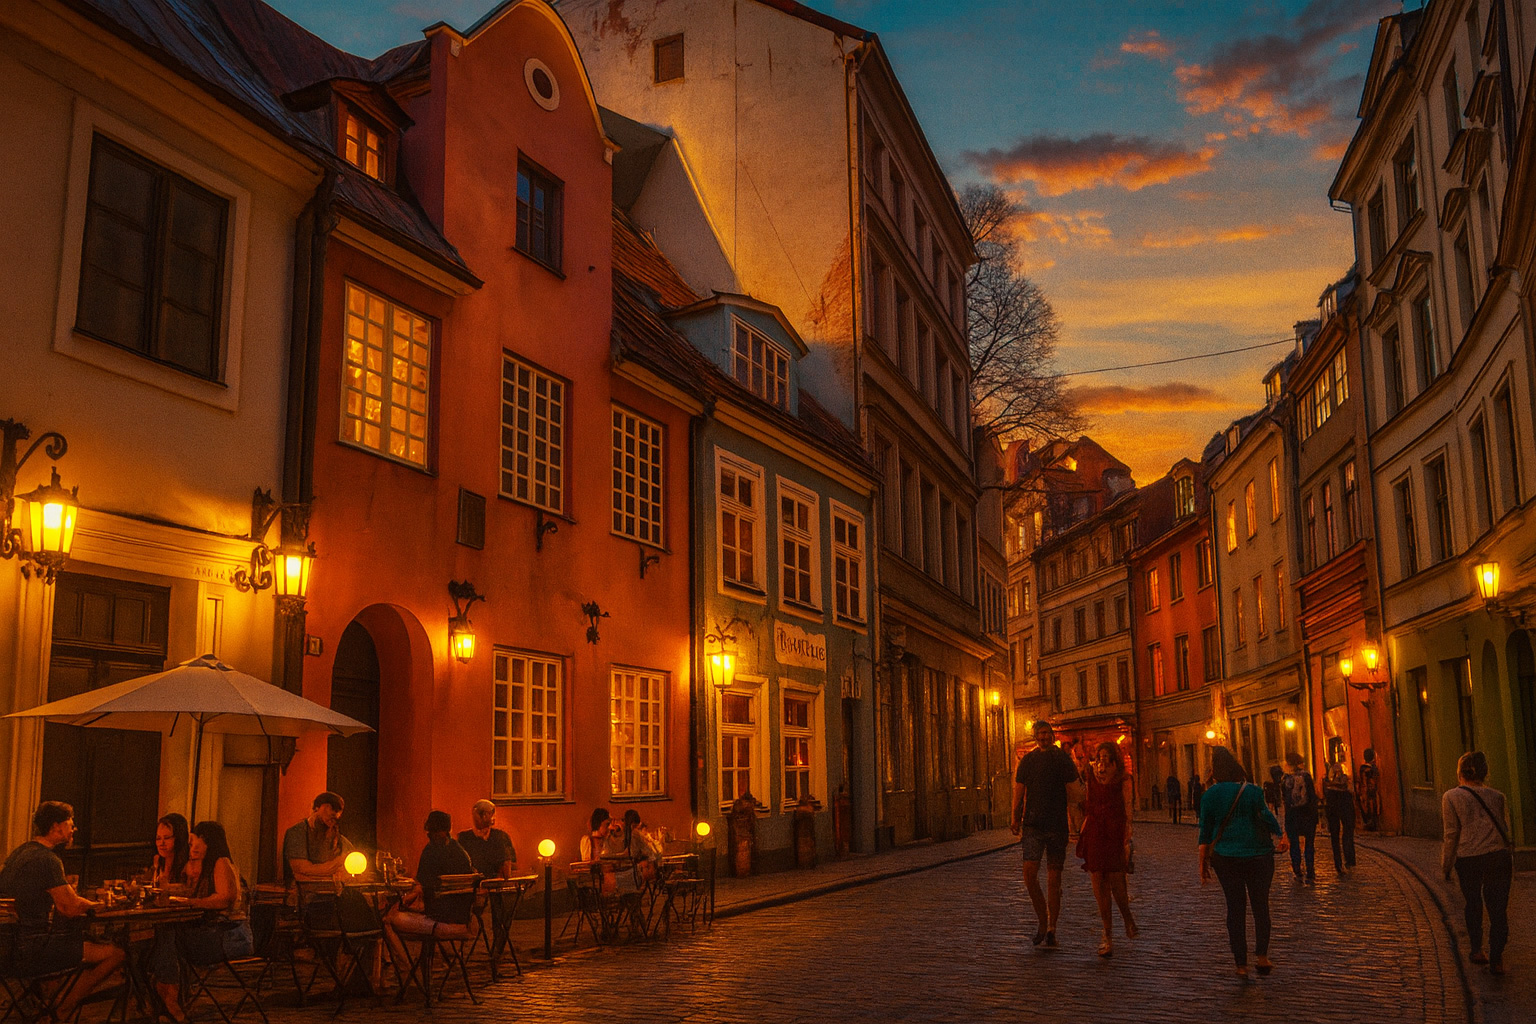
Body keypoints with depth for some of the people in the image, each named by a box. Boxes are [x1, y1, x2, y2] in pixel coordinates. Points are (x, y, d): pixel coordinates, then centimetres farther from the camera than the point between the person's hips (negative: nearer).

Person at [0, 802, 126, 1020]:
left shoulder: (21, 851, 15)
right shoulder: (46, 860, -17)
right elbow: (72, 907, -19)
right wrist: (94, 904, 2)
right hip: (34, 949, -11)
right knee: (115, 954, -14)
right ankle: (63, 1011, 1)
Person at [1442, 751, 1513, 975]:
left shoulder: (1451, 797, -2)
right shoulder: (1497, 796, 6)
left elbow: (1452, 833, -3)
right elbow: (1506, 830, 9)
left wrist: (1447, 865, 5)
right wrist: (1511, 864, 19)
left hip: (1468, 859, -1)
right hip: (1498, 856, 1)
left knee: (1473, 904, 19)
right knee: (1498, 907, 4)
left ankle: (1477, 949, 18)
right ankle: (1496, 959, -1)